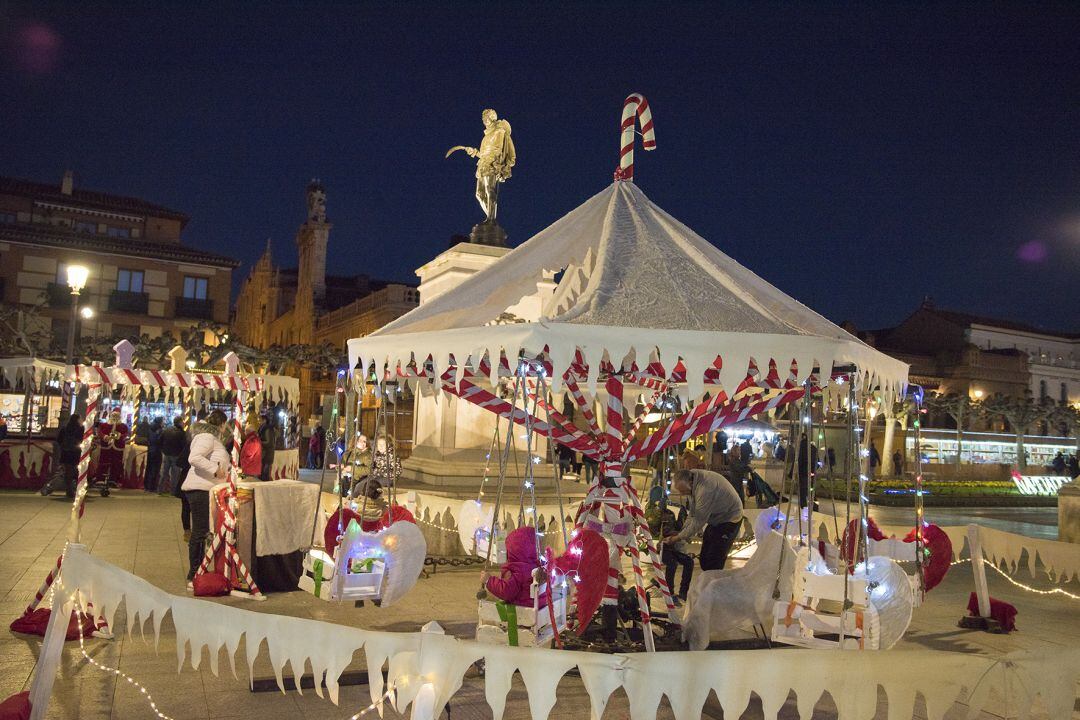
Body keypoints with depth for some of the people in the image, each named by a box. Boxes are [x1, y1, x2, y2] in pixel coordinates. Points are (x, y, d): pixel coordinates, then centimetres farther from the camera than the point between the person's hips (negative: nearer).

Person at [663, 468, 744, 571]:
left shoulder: (705, 489, -37)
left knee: (714, 563, -11)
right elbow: (692, 512, 2)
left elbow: (698, 521, -29)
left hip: (729, 519, -9)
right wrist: (682, 532, -7)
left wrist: (679, 537, -20)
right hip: (715, 518, 9)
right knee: (704, 559, 13)